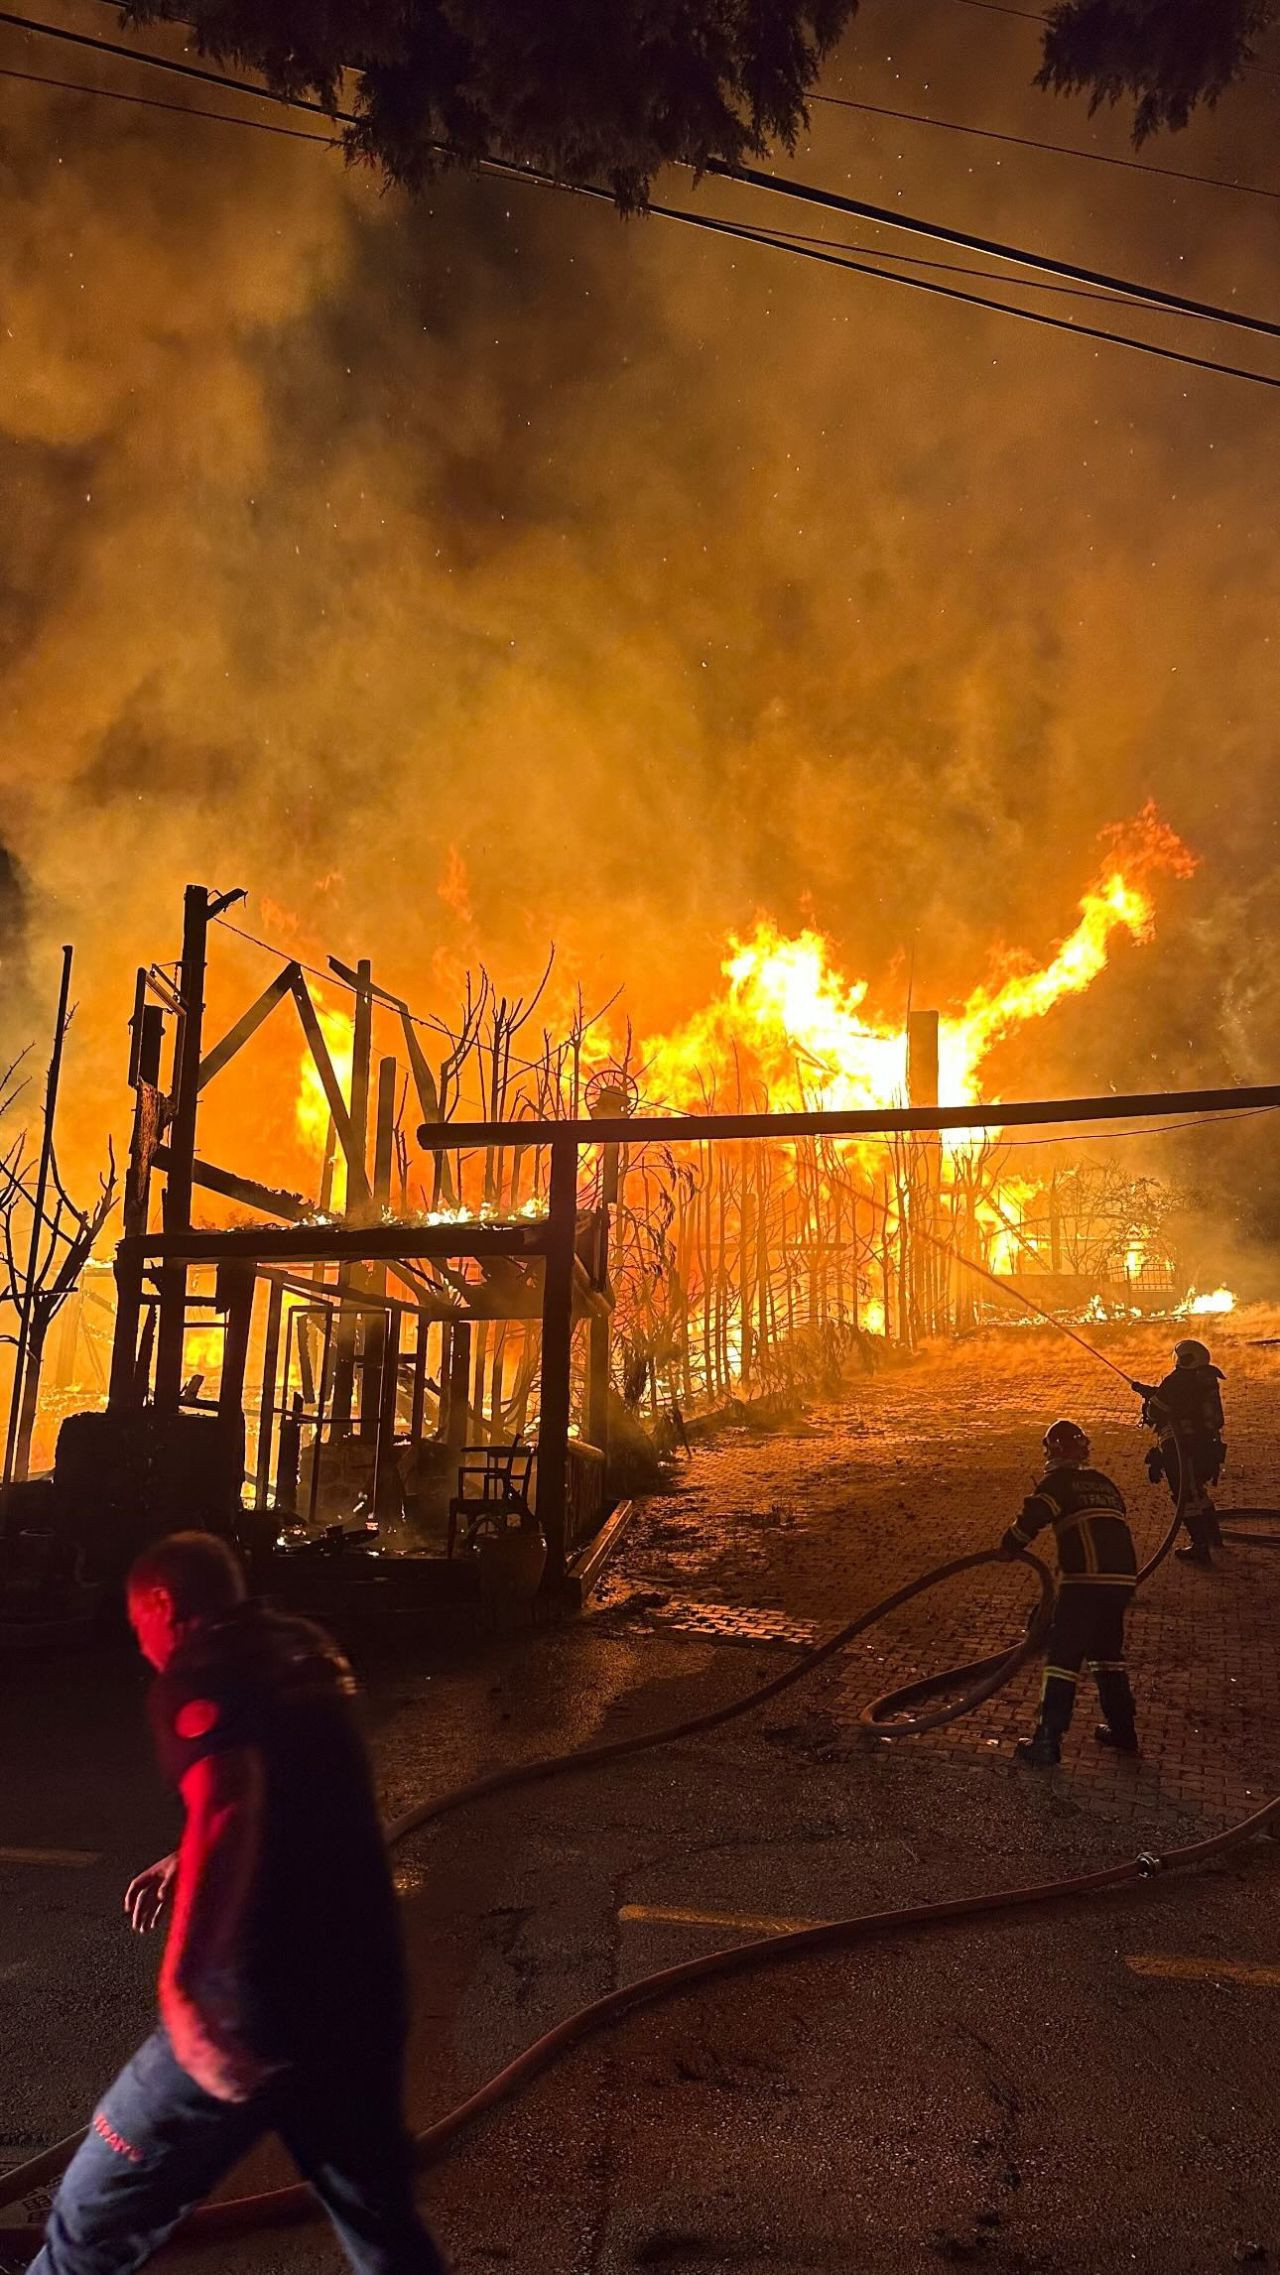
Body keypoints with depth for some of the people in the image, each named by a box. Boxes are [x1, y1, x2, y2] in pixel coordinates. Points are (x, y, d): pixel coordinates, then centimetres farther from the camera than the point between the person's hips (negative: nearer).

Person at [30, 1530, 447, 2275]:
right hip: (366, 1988, 7)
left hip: (264, 2000, -7)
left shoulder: (200, 1675, -10)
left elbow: (229, 1799, -31)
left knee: (101, 2213, 14)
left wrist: (181, 1982, -36)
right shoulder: (312, 1654, 12)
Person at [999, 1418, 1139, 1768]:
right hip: (1123, 1577, 7)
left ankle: (1047, 1742, -1)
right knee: (1107, 1650, 23)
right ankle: (1122, 1730, 30)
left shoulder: (1059, 1480, 2)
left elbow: (1033, 1517, -10)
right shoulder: (1104, 1483, 23)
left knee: (1063, 1655, -1)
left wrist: (1009, 1547, 6)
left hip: (1086, 1581, -7)